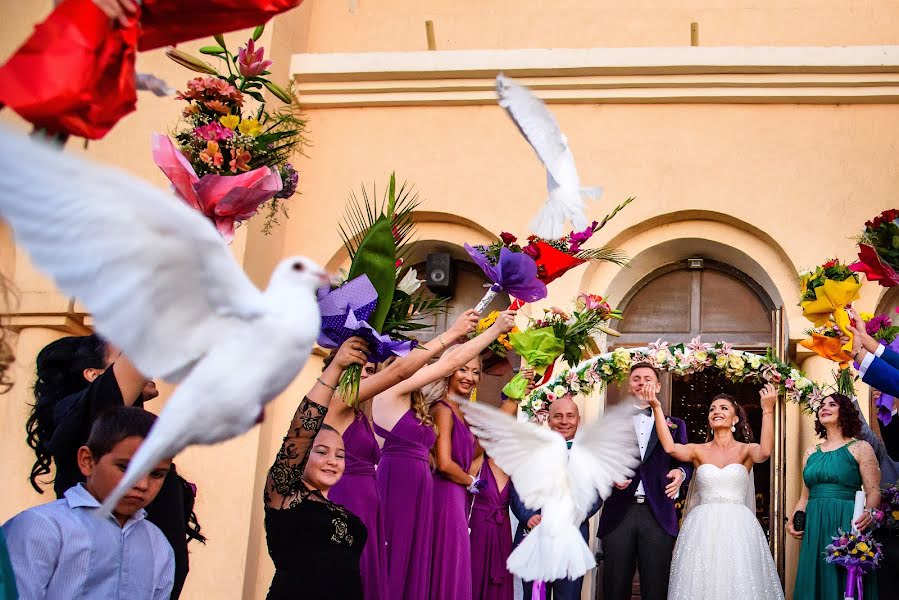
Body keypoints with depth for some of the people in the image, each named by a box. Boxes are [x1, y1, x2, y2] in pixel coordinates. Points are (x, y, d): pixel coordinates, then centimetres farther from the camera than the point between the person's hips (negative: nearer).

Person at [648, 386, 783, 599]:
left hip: (738, 528, -1)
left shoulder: (746, 450, 6)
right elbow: (670, 447, -11)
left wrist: (767, 410, -24)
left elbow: (765, 452, -17)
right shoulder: (699, 451, 8)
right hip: (703, 529, 1)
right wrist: (657, 408, -17)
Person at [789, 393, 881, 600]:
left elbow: (874, 492, -4)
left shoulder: (860, 448, 3)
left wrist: (869, 513, -24)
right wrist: (791, 521, 5)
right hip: (814, 528, 5)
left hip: (846, 525, -5)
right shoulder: (811, 452, 16)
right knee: (814, 583, 5)